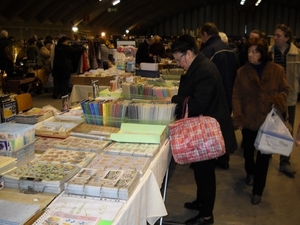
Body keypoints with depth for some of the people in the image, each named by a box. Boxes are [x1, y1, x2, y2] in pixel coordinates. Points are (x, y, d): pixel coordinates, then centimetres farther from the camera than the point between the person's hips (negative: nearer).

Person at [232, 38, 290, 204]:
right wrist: (239, 118, -12)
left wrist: (278, 102, -18)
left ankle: (258, 190, 16)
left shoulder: (277, 70, -6)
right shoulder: (243, 71, -4)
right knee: (248, 150, 18)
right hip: (249, 120, 2)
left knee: (264, 156, 3)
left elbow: (285, 90, 4)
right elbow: (236, 96, -3)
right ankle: (250, 172, 49)